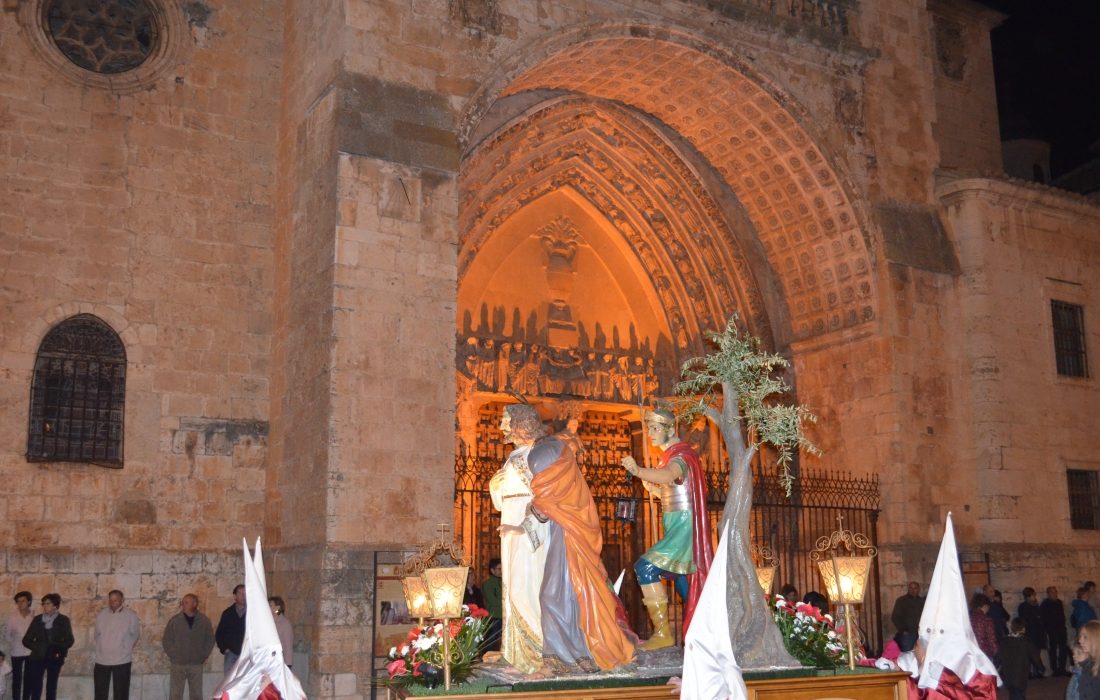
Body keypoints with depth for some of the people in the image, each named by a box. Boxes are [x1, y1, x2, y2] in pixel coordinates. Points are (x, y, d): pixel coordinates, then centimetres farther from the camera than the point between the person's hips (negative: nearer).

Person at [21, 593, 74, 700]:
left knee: (51, 687, 3)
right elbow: (26, 640, 7)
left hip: (54, 658, -1)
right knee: (35, 686, -5)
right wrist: (37, 647, -6)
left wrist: (59, 650, -11)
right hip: (38, 657, 1)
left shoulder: (63, 620, 2)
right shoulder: (37, 619, 6)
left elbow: (69, 640, 2)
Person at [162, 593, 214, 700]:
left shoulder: (204, 621, 2)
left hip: (196, 665, 1)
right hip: (177, 665, -1)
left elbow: (210, 640, 8)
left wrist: (203, 656, 2)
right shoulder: (175, 620, -2)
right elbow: (166, 640, 2)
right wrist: (173, 656, -4)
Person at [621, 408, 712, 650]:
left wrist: (639, 471, -51)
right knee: (683, 582, 14)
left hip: (682, 527, -10)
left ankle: (662, 633, -18)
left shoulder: (680, 455, -13)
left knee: (645, 567, -20)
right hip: (675, 527, 10)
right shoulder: (671, 455, 16)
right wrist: (652, 488, 5)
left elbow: (668, 475, -37)